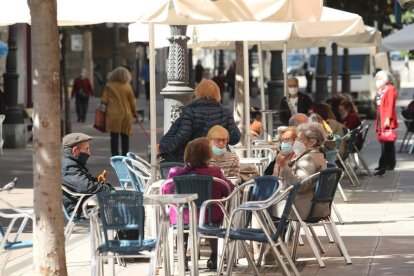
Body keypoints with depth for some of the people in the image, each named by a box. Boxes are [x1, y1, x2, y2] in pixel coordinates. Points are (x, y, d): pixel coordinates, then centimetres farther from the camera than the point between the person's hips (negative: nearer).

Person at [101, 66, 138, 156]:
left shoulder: (109, 86, -3)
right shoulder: (128, 87, 0)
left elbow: (103, 101, -3)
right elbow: (132, 102, 6)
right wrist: (134, 113, 21)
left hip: (113, 114, -2)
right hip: (126, 114, 2)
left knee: (114, 136, 0)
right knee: (125, 136, 11)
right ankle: (125, 156, 14)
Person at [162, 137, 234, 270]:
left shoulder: (175, 173, -16)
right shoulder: (215, 173, -21)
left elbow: (165, 192, 2)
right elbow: (230, 191, -6)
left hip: (181, 219, 1)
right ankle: (214, 257, 36)